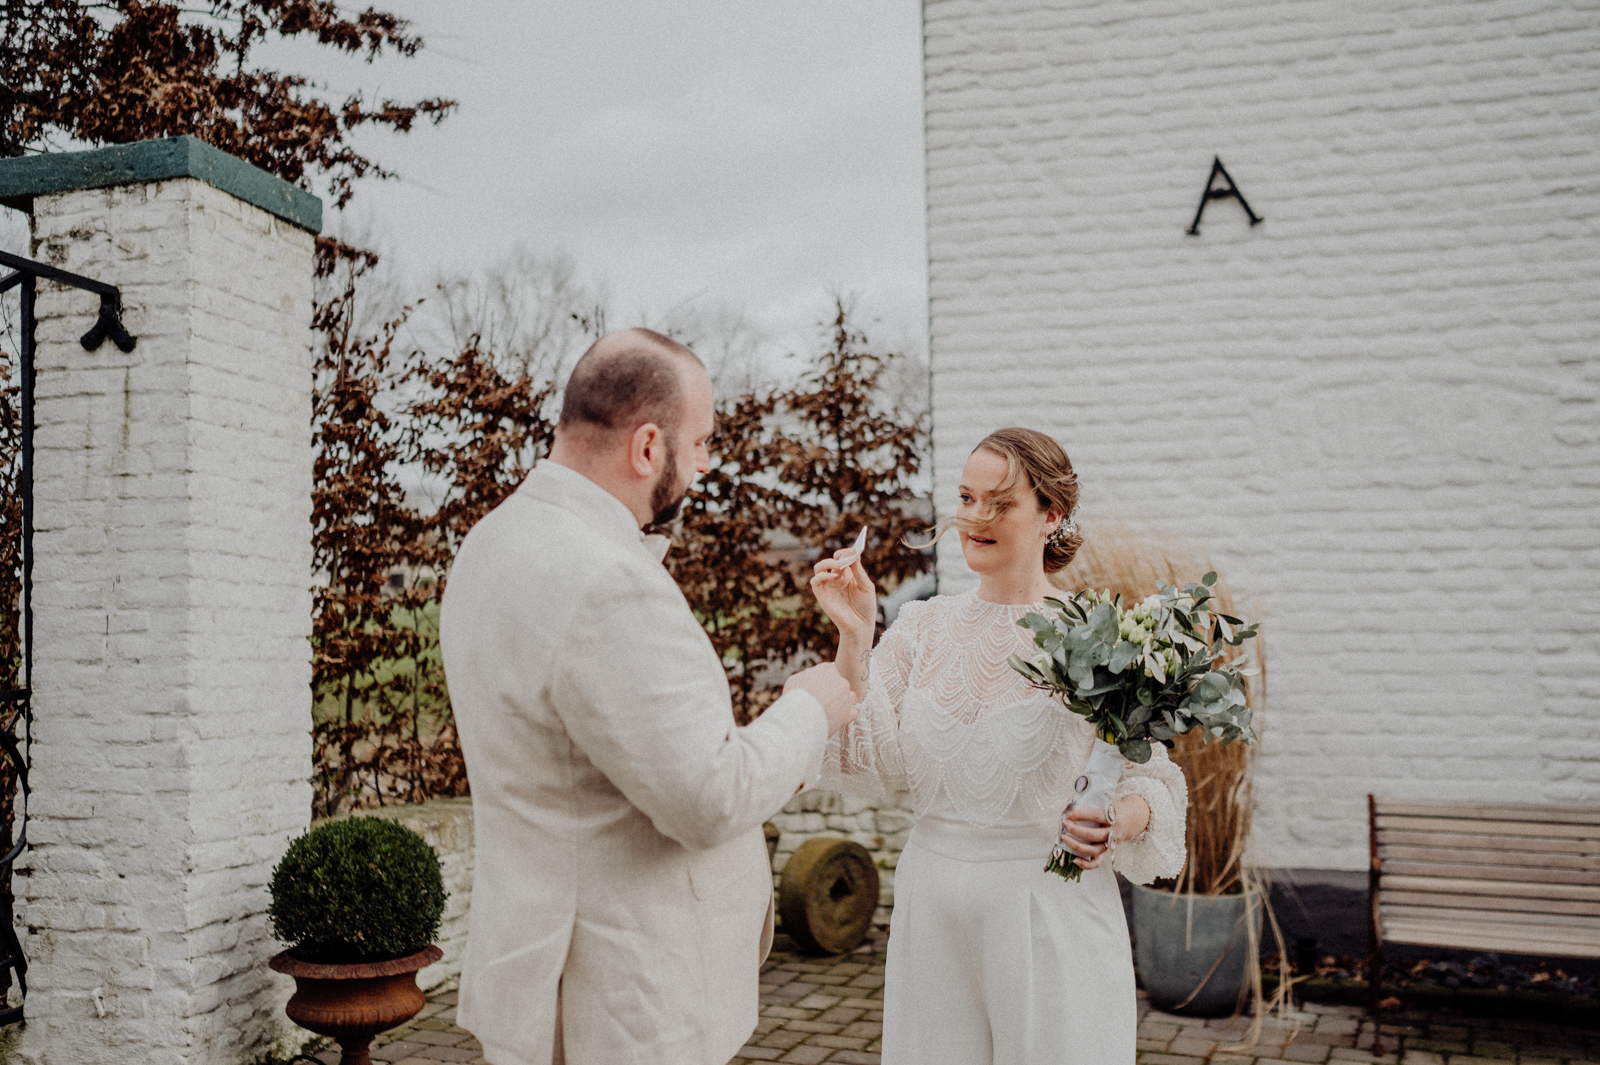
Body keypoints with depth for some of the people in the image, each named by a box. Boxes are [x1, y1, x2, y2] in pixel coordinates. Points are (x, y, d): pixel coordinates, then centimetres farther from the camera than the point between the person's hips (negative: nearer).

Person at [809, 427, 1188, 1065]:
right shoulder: (922, 626, 5)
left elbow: (1153, 782, -3)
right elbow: (866, 767, -3)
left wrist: (1115, 823, -24)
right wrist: (854, 635, -10)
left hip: (1053, 911, -3)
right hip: (932, 910, 3)